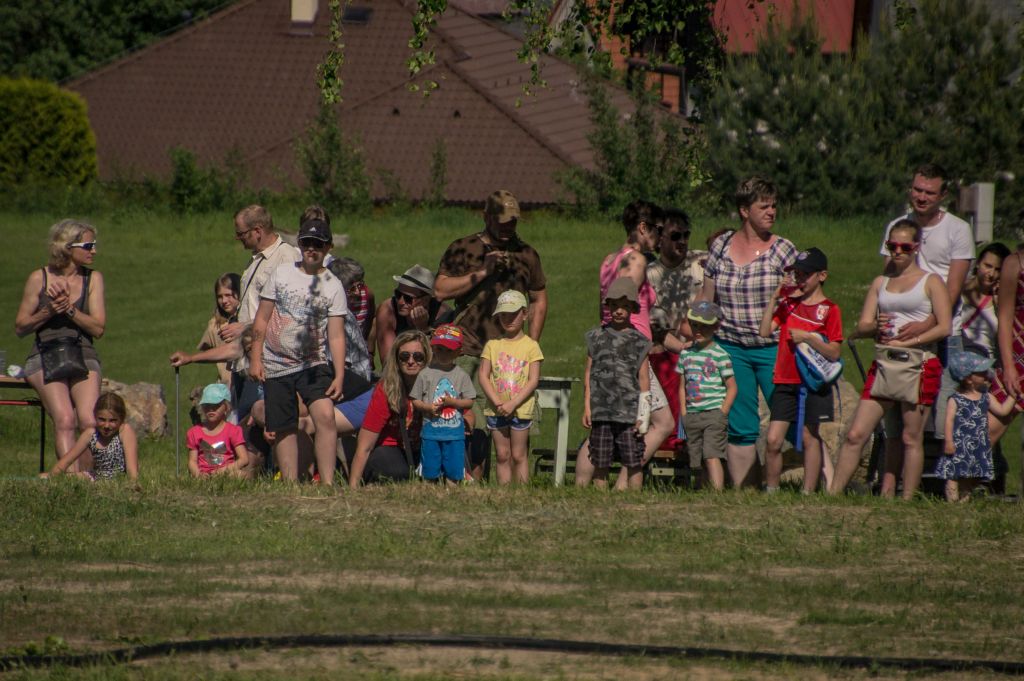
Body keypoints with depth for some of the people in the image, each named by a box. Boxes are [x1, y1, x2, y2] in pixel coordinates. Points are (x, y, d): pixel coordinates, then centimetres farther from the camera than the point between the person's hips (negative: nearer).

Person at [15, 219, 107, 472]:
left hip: (83, 357, 2)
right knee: (65, 419, -28)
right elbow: (20, 328, 8)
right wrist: (48, 312, -10)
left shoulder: (93, 279, 11)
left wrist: (70, 309, -11)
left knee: (88, 421, -26)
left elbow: (98, 328, 4)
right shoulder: (40, 278, 5)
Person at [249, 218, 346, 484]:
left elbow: (336, 335, -2)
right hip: (276, 366, 2)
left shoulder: (333, 286, 1)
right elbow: (262, 319, 8)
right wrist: (255, 358, 1)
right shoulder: (281, 274, 5)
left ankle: (327, 485, -22)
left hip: (314, 365, -2)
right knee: (283, 430, 2)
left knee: (326, 417, -21)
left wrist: (339, 376, -10)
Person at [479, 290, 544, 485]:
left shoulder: (531, 346, 0)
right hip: (496, 409, 2)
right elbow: (483, 376, 2)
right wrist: (497, 402, -12)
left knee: (519, 455, -1)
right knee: (502, 455, 4)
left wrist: (513, 404, -14)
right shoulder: (492, 345, 7)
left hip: (521, 409, -2)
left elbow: (533, 381, -5)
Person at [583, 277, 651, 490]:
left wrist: (642, 414, -2)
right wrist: (587, 407, 5)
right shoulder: (597, 337, 8)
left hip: (629, 412, -1)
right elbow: (589, 373, 10)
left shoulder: (638, 341, 4)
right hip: (602, 411, 1)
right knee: (600, 463, 3)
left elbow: (644, 379, 4)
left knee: (633, 462, -2)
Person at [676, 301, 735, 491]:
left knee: (711, 455, -18)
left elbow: (731, 388, -2)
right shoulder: (686, 354, 13)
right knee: (698, 460, 5)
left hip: (714, 413, -6)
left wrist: (722, 413, -10)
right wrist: (684, 414, 8)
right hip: (692, 416, 6)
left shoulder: (720, 355, -4)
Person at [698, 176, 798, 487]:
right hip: (730, 348, 2)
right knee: (740, 427, 3)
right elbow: (705, 299, 14)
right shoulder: (721, 247, 7)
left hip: (773, 348, -2)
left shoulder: (782, 250, 0)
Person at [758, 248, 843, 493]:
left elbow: (834, 353, -8)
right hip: (786, 382, 3)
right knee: (773, 440, -4)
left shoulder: (829, 310, -2)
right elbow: (765, 331, 1)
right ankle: (770, 490, 5)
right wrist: (775, 298, -4)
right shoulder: (789, 303, 12)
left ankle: (808, 492, 7)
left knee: (810, 438, 2)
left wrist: (807, 338, -19)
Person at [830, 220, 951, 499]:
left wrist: (906, 341, -13)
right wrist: (875, 327, -12)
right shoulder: (880, 283, 16)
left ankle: (907, 500, 1)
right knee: (855, 434, -3)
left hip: (920, 365, -4)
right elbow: (861, 327, 12)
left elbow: (944, 327, -7)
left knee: (911, 438, -3)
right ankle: (833, 494, -4)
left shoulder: (931, 282, 3)